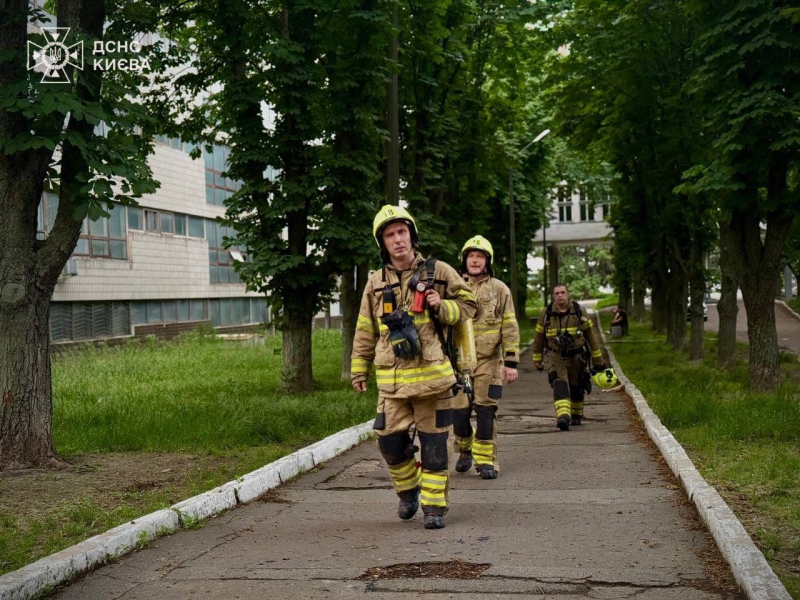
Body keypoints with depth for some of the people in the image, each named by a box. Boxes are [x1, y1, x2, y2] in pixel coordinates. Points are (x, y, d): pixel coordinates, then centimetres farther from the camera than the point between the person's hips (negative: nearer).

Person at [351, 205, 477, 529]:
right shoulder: (376, 283, 10)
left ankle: (434, 505, 13)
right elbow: (365, 330, 16)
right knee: (390, 441, 3)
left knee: (434, 444, 2)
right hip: (392, 379, 2)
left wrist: (442, 307, -10)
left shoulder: (439, 272, 3)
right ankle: (408, 490, 28)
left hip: (432, 374, -2)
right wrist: (358, 369, 17)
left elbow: (468, 304, 10)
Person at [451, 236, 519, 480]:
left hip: (489, 361, -2)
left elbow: (510, 328, 2)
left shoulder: (499, 289, 4)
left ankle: (486, 460, 4)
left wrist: (511, 362, -5)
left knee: (486, 412, -4)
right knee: (459, 412, 2)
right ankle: (464, 451, 26)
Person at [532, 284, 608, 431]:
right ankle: (563, 417, -35)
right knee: (560, 384, -22)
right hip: (555, 357, -1)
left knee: (576, 388, 14)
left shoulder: (578, 311, -3)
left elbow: (591, 334, 5)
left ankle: (576, 415, 38)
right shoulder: (546, 313, -3)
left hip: (576, 357, 1)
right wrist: (537, 359, 14)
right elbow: (539, 337, 9)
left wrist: (597, 359, 6)